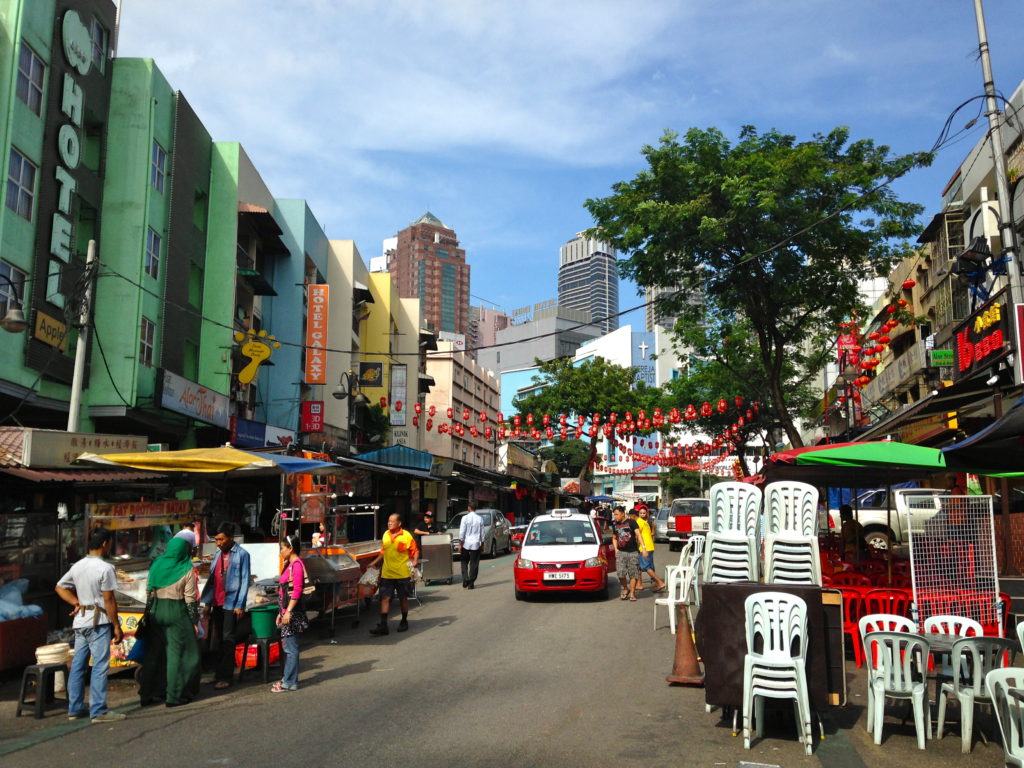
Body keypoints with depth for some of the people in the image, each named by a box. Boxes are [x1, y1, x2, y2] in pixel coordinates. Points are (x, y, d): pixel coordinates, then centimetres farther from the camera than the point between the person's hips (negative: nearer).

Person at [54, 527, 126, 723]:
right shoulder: (104, 568, -15)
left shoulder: (77, 566, 7)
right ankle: (98, 711, -3)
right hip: (98, 622, -8)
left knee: (78, 666, 12)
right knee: (100, 667, -4)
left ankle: (75, 709, 20)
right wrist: (116, 626, -9)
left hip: (80, 622, 8)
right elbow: (109, 600, -15)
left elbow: (60, 587, 16)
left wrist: (76, 603, 10)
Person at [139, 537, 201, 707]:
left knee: (154, 652, 14)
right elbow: (190, 599, -9)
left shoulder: (156, 565, 3)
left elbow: (150, 593, 6)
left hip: (157, 611, 5)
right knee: (177, 653, 3)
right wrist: (194, 621, -1)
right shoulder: (187, 570, -9)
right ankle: (174, 695, 5)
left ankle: (147, 694, 21)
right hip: (177, 613, -5)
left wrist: (149, 614, 14)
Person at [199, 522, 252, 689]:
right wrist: (207, 602, 10)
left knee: (228, 640, -3)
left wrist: (240, 605, -15)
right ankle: (220, 673, 22)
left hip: (231, 604, -7)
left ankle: (226, 676, 2)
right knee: (218, 639, 12)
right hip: (217, 603, 7)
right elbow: (212, 579, 15)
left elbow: (245, 581, -11)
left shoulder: (241, 554, -8)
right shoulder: (218, 555, 13)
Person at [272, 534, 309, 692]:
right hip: (287, 611, 10)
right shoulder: (290, 564, 17)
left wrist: (288, 611, -22)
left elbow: (297, 590, -19)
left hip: (292, 612, -10)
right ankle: (288, 678, 21)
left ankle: (290, 682, -1)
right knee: (288, 646, 14)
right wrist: (281, 612, 21)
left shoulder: (297, 564, -13)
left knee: (291, 648, -5)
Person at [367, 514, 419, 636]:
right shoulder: (385, 535, 7)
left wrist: (414, 562, -20)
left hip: (402, 574, -4)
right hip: (387, 573, 4)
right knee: (385, 598, -3)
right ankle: (383, 625, -2)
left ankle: (404, 622, 28)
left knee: (403, 598, 10)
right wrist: (375, 562, 16)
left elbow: (415, 550, -4)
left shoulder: (406, 536, -7)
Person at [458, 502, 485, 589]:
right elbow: (482, 533, 6)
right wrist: (482, 544, 15)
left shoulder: (465, 518, -6)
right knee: (474, 564, 6)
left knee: (464, 562, 13)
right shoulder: (480, 519, 1)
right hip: (476, 544, 1)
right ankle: (471, 584, 6)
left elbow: (462, 532, -8)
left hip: (466, 544, -1)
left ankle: (465, 581, 4)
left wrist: (460, 544, -2)